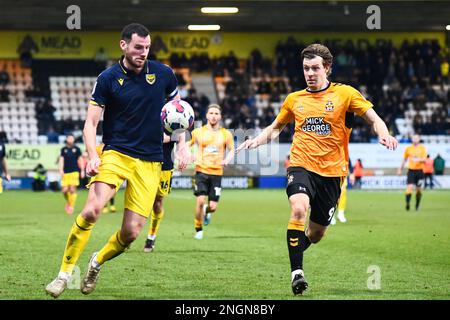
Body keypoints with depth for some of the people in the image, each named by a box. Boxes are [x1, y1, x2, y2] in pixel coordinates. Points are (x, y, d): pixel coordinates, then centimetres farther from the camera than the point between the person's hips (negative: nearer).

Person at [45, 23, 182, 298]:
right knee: (92, 210, -25)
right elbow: (91, 122, -2)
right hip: (116, 154, -2)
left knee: (132, 232, -6)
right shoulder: (108, 79, -3)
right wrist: (93, 156, -18)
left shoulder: (163, 73, 3)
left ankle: (98, 262, 25)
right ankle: (65, 273, -12)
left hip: (150, 162, 2)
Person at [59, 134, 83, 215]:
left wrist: (82, 171, 6)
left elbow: (80, 159, 10)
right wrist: (61, 170, -12)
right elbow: (61, 159, 3)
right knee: (65, 190, -6)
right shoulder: (63, 149, 8)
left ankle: (71, 206, 0)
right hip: (65, 172, 1)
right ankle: (68, 201, 23)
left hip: (74, 172, -1)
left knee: (72, 190, -11)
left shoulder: (76, 149, 6)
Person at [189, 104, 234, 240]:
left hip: (217, 173, 1)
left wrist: (226, 160, -11)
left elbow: (231, 151, 9)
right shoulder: (198, 132, 5)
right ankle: (198, 229, 5)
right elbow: (186, 146, 16)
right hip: (201, 171, -1)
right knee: (200, 200, -15)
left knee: (213, 206, -3)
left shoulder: (226, 134, 6)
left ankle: (207, 211, 36)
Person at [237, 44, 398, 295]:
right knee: (299, 209, -30)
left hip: (332, 170, 0)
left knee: (316, 233, 8)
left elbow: (373, 118, -2)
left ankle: (300, 243, 45)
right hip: (302, 166, 0)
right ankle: (297, 271, -25)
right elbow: (276, 127, 25)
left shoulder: (345, 94, 2)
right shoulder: (294, 99, 10)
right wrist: (257, 141, 7)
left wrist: (383, 135, -23)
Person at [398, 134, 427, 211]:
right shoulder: (408, 148, 6)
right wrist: (400, 169, 17)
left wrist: (419, 159, -26)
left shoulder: (422, 148, 3)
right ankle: (407, 204, -12)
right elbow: (404, 160, 17)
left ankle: (417, 205, 22)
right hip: (411, 170, 0)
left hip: (419, 171, 0)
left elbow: (424, 159, -5)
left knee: (418, 189, 7)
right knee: (409, 187, -15)